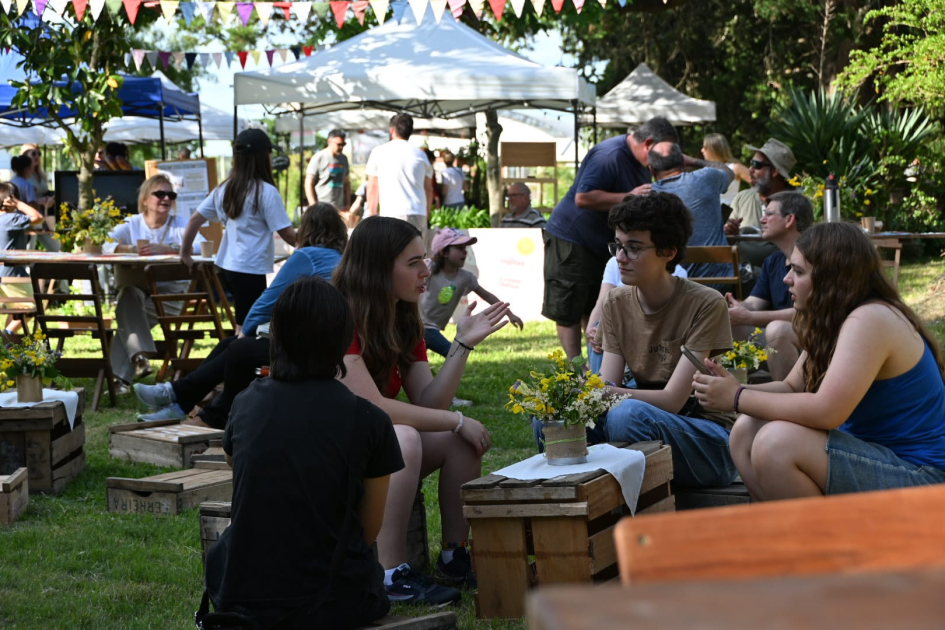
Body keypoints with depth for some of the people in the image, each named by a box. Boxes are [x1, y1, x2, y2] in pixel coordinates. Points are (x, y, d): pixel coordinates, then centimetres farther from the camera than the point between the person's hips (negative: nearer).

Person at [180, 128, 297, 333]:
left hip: (226, 266, 7)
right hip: (251, 270, -7)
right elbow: (287, 234, -12)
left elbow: (195, 219, 12)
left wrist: (185, 253, 21)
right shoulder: (266, 191, -12)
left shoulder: (224, 189, 8)